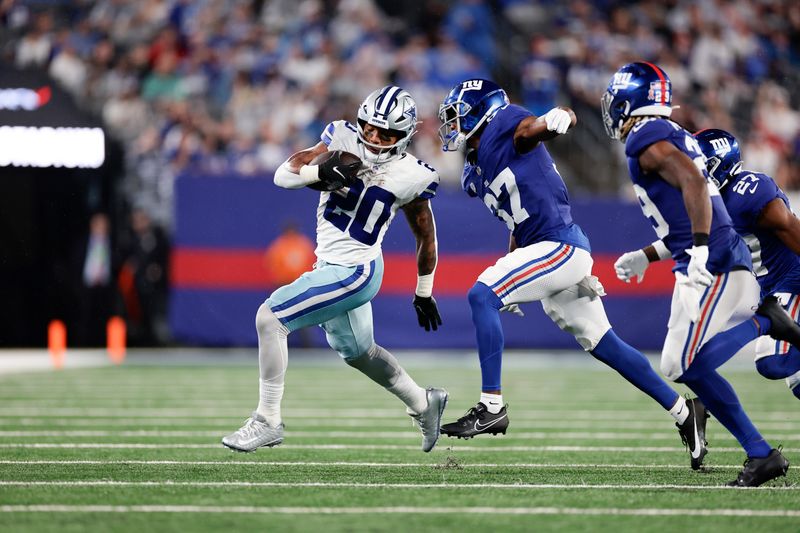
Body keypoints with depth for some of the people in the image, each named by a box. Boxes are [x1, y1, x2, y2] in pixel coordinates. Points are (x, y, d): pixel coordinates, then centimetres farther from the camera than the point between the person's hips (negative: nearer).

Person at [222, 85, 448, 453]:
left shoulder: (409, 176, -13)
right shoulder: (344, 140, -5)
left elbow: (425, 236, 2)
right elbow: (283, 175, -9)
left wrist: (424, 294, 11)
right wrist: (321, 172, -30)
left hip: (354, 272, -7)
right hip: (331, 266, 7)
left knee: (269, 318, -17)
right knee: (357, 352, 26)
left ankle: (268, 422, -10)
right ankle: (423, 403, 47)